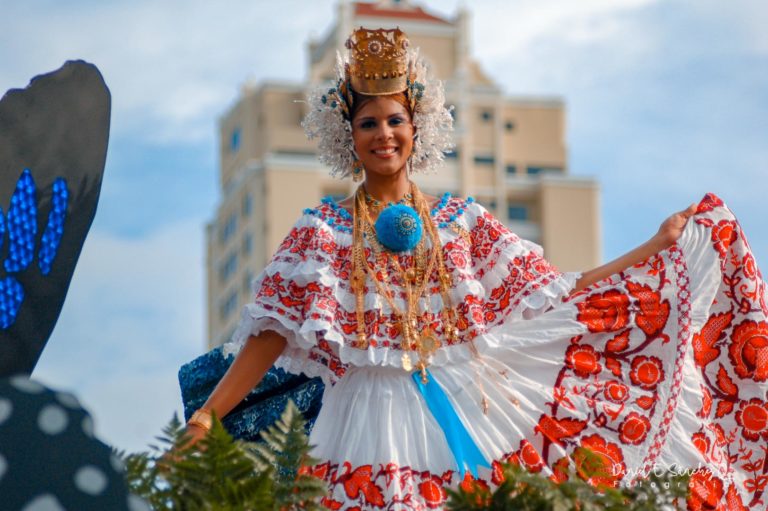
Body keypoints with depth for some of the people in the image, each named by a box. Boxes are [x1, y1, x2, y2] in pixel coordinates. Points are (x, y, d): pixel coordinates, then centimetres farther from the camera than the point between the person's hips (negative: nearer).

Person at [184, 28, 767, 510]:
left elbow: (553, 295, 10)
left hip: (459, 419, 2)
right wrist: (209, 414, -14)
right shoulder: (323, 230, 4)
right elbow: (274, 330, -2)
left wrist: (658, 246, 9)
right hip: (369, 420, -2)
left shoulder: (464, 221, 10)